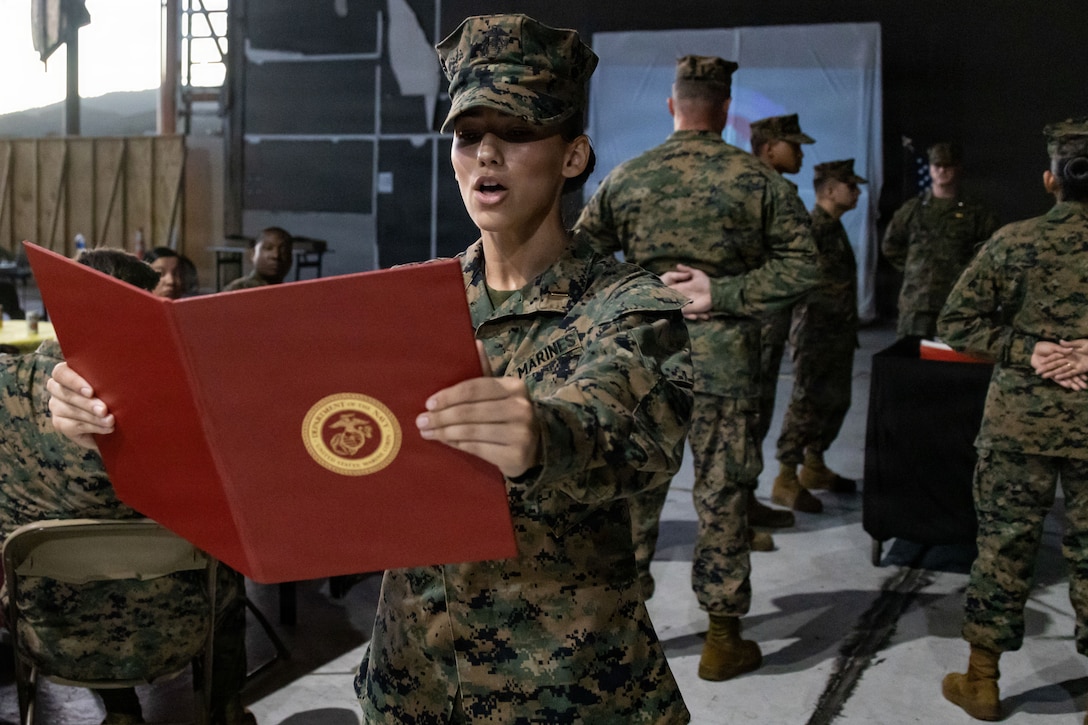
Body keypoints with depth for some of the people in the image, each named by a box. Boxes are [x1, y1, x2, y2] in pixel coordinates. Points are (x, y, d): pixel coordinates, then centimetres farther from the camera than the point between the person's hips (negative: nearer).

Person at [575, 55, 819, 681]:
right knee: (723, 495, 7)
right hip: (726, 361, -2)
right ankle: (724, 638, 16)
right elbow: (800, 266, -7)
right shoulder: (760, 179, -3)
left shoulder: (626, 178, 2)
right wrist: (724, 293, -10)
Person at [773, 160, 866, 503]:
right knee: (807, 403, -5)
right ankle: (786, 477, 3)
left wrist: (849, 329, 20)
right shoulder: (812, 227, -15)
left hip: (839, 334, 10)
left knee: (836, 401, 15)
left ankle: (814, 467, 28)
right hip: (815, 333, -10)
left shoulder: (834, 227, 16)